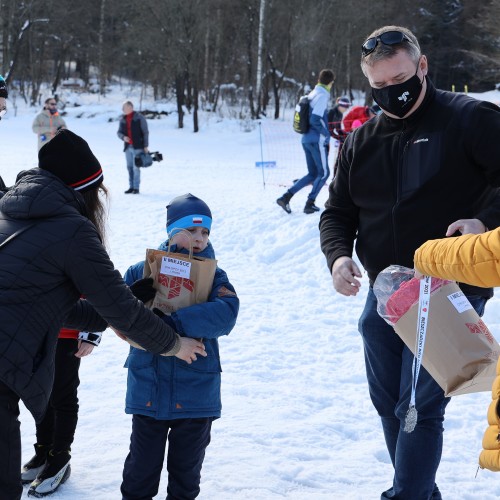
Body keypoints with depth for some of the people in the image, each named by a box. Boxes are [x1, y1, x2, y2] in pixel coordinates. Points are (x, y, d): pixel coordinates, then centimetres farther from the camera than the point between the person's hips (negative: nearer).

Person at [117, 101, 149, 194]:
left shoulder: (139, 118, -3)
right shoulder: (122, 119, 11)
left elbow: (145, 132, -3)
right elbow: (119, 132, 16)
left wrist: (145, 146, -8)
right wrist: (123, 137, -7)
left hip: (138, 147, -5)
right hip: (127, 147, 5)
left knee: (136, 167, -6)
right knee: (129, 167, 8)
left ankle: (136, 188, -1)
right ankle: (131, 187, 15)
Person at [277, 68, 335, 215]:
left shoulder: (312, 94, 13)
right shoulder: (322, 95, -12)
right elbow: (315, 119, -20)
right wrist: (327, 134, -9)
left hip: (306, 139, 8)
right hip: (317, 140, -8)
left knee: (312, 174, 12)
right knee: (323, 173, 4)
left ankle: (286, 197, 3)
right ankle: (310, 204, 1)